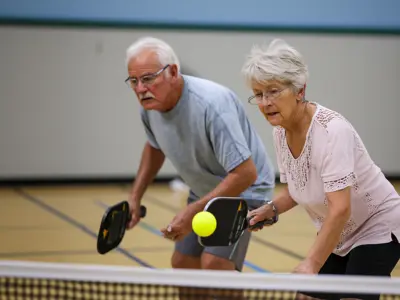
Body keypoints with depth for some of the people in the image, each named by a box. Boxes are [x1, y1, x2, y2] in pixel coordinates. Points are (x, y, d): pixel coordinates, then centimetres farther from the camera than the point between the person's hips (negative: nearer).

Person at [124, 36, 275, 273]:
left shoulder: (211, 104, -35)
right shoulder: (149, 105, -11)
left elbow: (245, 173, -36)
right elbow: (155, 147, 14)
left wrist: (193, 212, -34)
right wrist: (135, 196, 4)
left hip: (243, 190, -8)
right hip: (205, 192, 8)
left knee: (214, 264, -25)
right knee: (182, 264, 10)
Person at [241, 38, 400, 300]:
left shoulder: (332, 130, -30)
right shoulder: (281, 131, -6)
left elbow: (340, 209, -36)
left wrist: (311, 265, -42)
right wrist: (271, 209, -10)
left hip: (377, 229, -7)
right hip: (337, 235, 7)